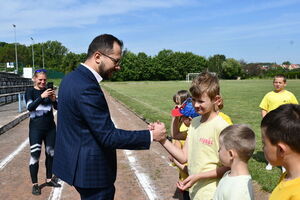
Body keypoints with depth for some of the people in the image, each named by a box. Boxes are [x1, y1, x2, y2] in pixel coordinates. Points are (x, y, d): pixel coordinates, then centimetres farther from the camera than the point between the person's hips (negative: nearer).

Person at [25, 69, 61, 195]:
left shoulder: (48, 91, 6)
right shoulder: (30, 91, -3)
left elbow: (57, 107, 3)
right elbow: (30, 107, -18)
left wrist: (54, 99, -17)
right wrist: (41, 97, -31)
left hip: (50, 127, 4)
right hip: (36, 128, -4)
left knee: (50, 153, 11)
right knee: (35, 155, -5)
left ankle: (49, 179, 26)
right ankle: (35, 184, 7)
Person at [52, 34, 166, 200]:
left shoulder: (71, 78, 4)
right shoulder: (87, 88, -26)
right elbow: (109, 136, -25)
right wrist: (151, 135, -19)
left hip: (76, 160, 10)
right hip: (91, 167, -9)